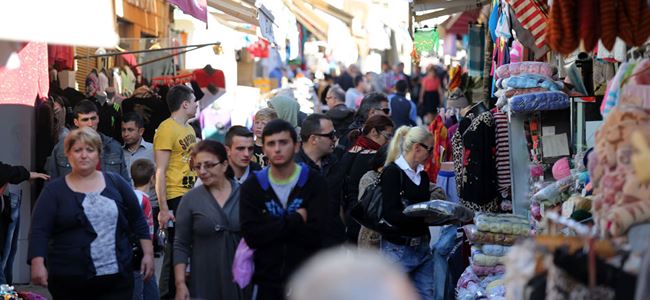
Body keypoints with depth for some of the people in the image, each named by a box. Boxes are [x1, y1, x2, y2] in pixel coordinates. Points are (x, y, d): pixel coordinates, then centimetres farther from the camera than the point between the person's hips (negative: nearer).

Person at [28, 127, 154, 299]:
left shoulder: (116, 183, 9)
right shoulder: (54, 191, 1)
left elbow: (137, 221, 13)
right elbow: (39, 230, -8)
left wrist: (148, 253, 6)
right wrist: (37, 264, -21)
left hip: (116, 278, 1)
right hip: (70, 283, -1)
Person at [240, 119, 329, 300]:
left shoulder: (314, 182, -1)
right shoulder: (252, 186, 3)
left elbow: (314, 234, -14)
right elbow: (251, 236, -11)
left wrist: (270, 226, -13)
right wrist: (295, 219, -14)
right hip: (266, 281, 1)